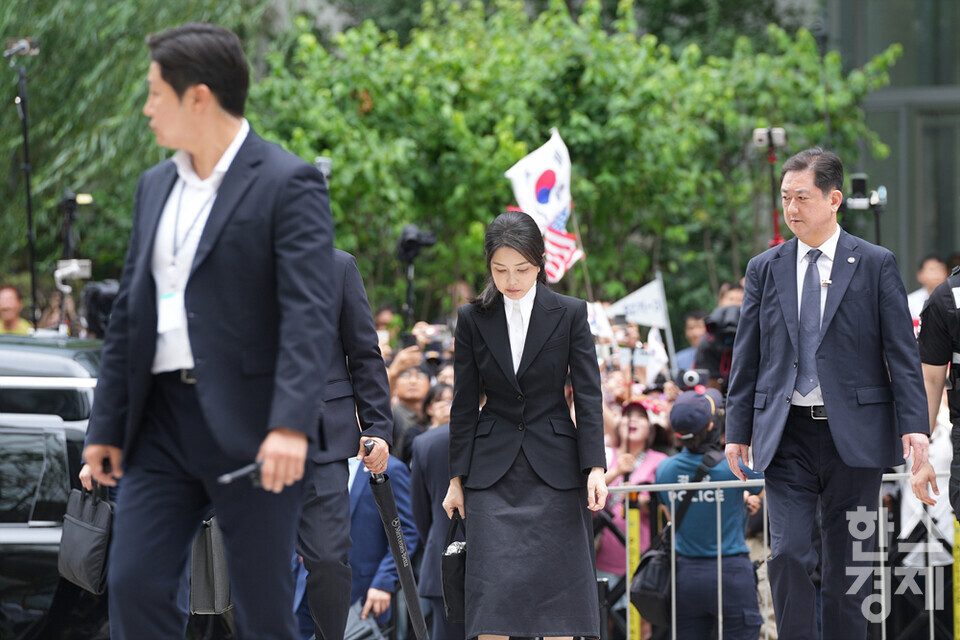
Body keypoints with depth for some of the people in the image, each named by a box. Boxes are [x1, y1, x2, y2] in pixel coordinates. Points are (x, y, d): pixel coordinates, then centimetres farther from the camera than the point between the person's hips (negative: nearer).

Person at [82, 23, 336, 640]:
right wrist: (106, 425, 16)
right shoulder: (156, 187, 16)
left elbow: (309, 312, -18)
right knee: (134, 585, -2)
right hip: (162, 420, 7)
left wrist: (291, 425, -29)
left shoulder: (289, 184, -8)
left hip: (250, 427, -6)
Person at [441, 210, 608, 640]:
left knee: (557, 589, -3)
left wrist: (595, 467, -11)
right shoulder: (473, 319, 3)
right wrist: (457, 478, 4)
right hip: (493, 470, 1)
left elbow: (588, 395, -2)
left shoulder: (570, 314, 0)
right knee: (493, 589, -9)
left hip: (554, 467, 0)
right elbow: (464, 406, 7)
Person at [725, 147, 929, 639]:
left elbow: (902, 353, -1)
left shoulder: (875, 265, 2)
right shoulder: (765, 269, 9)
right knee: (788, 553, -11)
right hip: (787, 433, 1)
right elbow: (746, 358, 11)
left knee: (848, 563, 4)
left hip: (853, 434, -1)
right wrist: (737, 430, 5)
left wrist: (914, 425, -10)